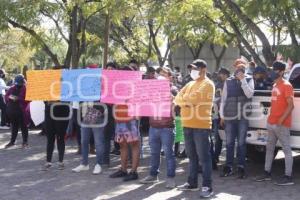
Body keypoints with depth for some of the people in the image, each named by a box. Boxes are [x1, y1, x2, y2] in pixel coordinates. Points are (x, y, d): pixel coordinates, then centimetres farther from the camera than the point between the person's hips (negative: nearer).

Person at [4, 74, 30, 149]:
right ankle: (12, 141, 23)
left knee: (23, 126, 1)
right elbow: (6, 96, 13)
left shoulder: (26, 89, -6)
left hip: (22, 111, -6)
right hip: (12, 110, 6)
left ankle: (25, 142, 11)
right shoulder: (12, 89, 13)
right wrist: (10, 97, -10)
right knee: (14, 126, 14)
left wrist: (18, 98, -22)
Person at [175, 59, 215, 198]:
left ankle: (207, 187, 0)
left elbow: (194, 98, -19)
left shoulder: (207, 84, -6)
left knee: (204, 157, -4)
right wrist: (187, 102, -9)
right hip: (188, 125, 8)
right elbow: (177, 99, 11)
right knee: (192, 157, 15)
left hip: (201, 126, -8)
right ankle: (192, 183, 24)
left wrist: (184, 99, 0)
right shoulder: (190, 84, 19)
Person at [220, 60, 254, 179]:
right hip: (229, 116, 2)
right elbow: (223, 98, 9)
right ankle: (228, 166, 14)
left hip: (243, 116, -1)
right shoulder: (228, 81, 9)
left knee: (241, 143, 3)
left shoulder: (249, 80, 6)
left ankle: (241, 167, 10)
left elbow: (249, 94, -10)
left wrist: (242, 80, -13)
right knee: (229, 143, 6)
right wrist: (222, 115, 5)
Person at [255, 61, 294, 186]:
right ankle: (267, 173, 23)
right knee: (269, 148, 14)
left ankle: (288, 177, -3)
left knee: (286, 149, -5)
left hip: (282, 124, -9)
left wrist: (282, 118, -24)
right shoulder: (275, 85, 17)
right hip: (271, 123, 9)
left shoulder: (286, 86, -10)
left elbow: (291, 105, -16)